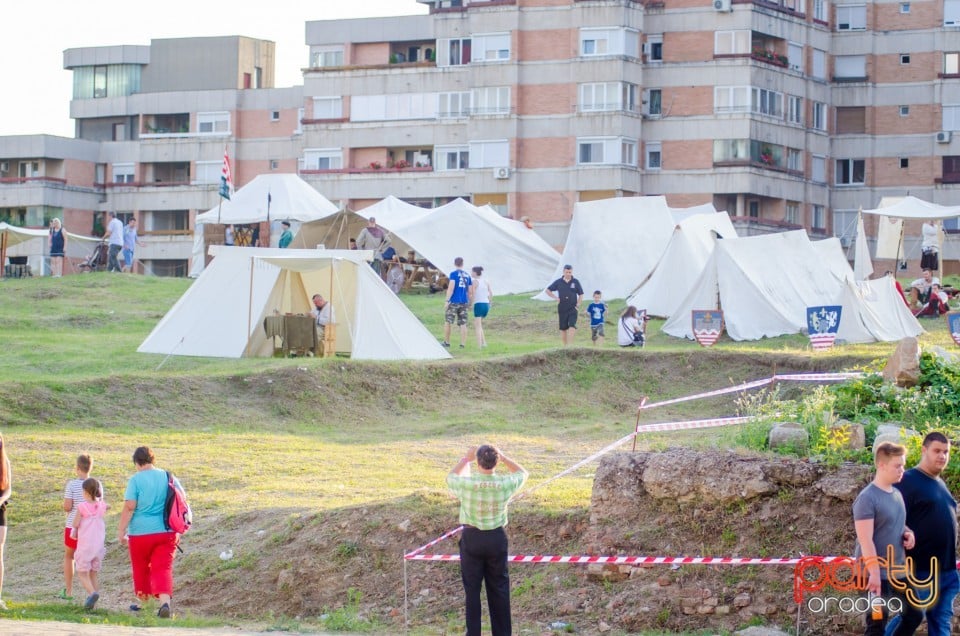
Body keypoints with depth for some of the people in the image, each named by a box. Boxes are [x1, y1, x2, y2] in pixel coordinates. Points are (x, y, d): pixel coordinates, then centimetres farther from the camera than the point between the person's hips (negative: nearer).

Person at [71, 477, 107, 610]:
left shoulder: (82, 506, -13)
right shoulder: (102, 506, 0)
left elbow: (75, 524, -10)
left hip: (85, 545, -5)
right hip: (99, 544, 5)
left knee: (82, 573, 1)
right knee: (93, 573, 14)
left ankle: (92, 593, -24)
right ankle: (91, 601, 12)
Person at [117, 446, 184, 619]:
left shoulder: (136, 479, -9)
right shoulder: (169, 478, 5)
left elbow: (129, 507, -15)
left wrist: (121, 530, -9)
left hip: (142, 532, -3)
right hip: (167, 532, 3)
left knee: (141, 568, 15)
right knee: (163, 568, -1)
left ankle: (143, 602, 28)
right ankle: (165, 602, -21)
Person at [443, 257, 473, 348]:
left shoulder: (453, 274, -5)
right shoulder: (467, 275, 11)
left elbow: (451, 288, -14)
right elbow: (470, 292, 12)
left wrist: (447, 301, -13)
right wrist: (469, 303, 20)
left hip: (454, 302, -4)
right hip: (464, 303, 4)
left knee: (447, 322, 8)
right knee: (463, 324, 5)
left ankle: (446, 342, 11)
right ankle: (463, 344, 2)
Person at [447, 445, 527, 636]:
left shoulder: (466, 484, -18)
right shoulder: (505, 484, -14)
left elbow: (451, 477, 8)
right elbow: (522, 473, 10)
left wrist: (465, 459, 17)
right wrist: (503, 458, 8)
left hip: (472, 538, -1)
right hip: (497, 538, 1)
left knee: (471, 589, 6)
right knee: (499, 588, 10)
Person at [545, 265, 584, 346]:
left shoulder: (575, 282, 2)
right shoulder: (558, 282, 3)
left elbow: (581, 294, 10)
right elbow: (548, 291, 11)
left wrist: (578, 304, -4)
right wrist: (555, 298, -2)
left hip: (572, 309, -1)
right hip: (562, 309, 1)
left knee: (572, 326, -17)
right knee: (563, 329, 5)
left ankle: (570, 345, -21)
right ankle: (565, 346, 15)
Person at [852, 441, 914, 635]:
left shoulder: (897, 494, 9)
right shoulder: (867, 498, -16)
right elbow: (865, 540, -21)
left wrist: (908, 533, 1)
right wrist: (874, 573, -26)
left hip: (898, 570, 8)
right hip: (877, 573, -8)